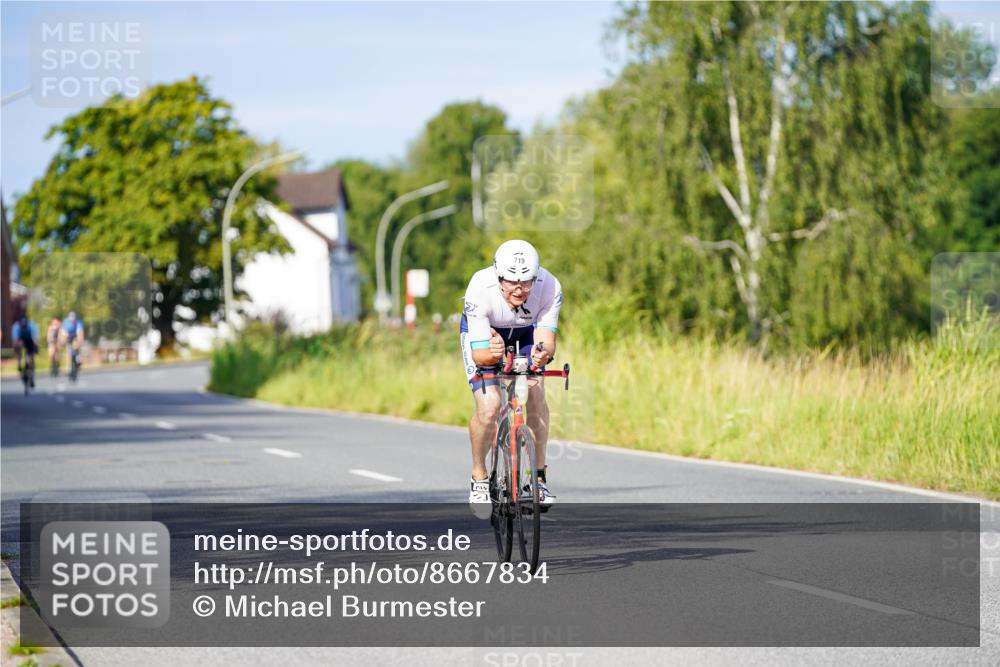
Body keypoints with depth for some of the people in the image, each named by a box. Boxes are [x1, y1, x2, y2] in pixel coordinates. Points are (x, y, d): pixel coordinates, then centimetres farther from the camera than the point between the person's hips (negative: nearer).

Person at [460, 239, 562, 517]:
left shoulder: (549, 287, -33)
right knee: (489, 406, -19)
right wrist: (492, 354, -57)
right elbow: (479, 354, -34)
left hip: (526, 333, 2)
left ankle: (539, 475, -1)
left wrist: (543, 354, -58)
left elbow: (546, 340, -35)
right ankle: (479, 478, 3)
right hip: (482, 335, -2)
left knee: (535, 395, -18)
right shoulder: (480, 290, -38)